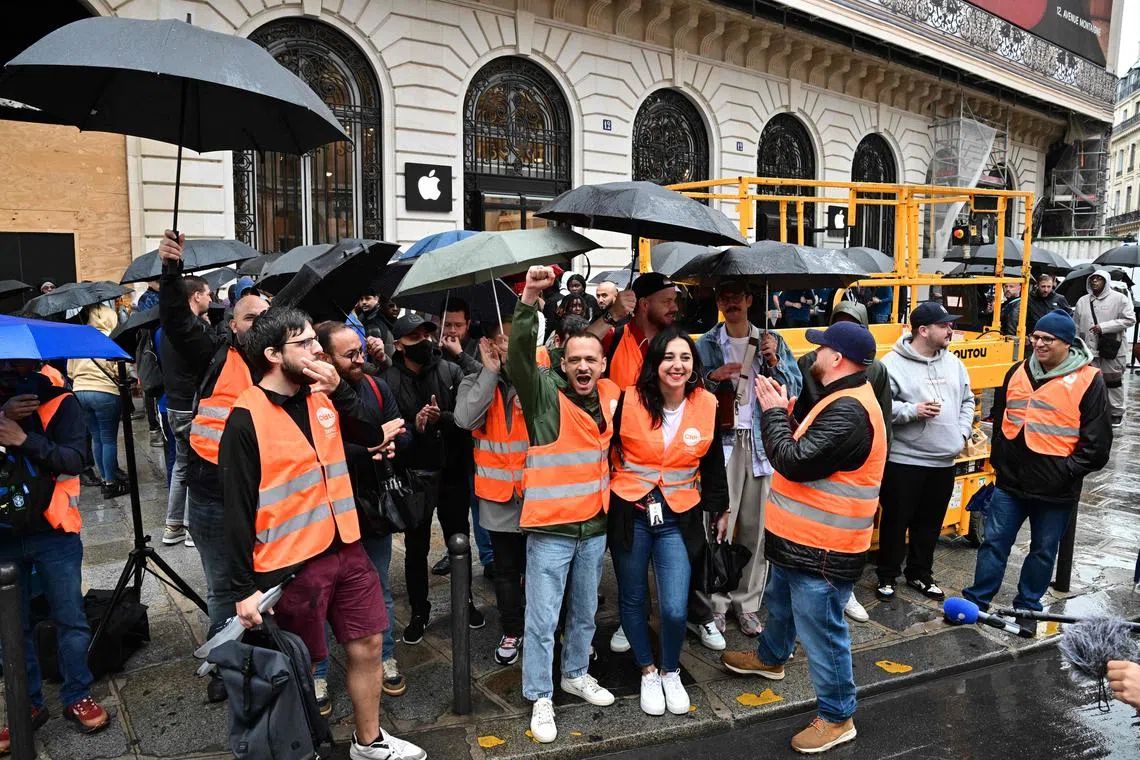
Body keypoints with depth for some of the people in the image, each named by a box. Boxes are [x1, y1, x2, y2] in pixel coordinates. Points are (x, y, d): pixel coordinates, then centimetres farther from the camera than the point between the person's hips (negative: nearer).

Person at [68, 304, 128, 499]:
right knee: (109, 439, 2)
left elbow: (70, 371, 16)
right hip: (104, 392, -6)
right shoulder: (109, 337, -7)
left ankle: (104, 478, 23)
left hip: (79, 392, 6)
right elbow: (119, 367, -13)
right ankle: (111, 484, 7)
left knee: (96, 437, 15)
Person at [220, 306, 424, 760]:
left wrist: (339, 391, -7)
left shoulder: (322, 397, 6)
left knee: (367, 645, 14)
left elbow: (372, 436, 6)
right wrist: (245, 588, -15)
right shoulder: (246, 420, -14)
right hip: (291, 564, -6)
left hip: (346, 548, 6)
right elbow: (238, 511, -14)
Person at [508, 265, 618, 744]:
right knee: (542, 619, 5)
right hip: (550, 528, -5)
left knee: (585, 611, 21)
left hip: (595, 525, 5)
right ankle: (540, 698, 23)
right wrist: (529, 300, -40)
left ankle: (576, 675, 43)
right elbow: (519, 353, -30)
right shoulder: (545, 394, -13)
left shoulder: (611, 395, 3)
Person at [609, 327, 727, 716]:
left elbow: (713, 464, 10)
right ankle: (648, 672, 37)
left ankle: (670, 672, 24)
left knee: (675, 609, -7)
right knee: (633, 599, 13)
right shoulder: (629, 401, -12)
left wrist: (720, 509, 17)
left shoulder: (707, 405, -4)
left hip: (678, 517, 1)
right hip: (629, 513, 0)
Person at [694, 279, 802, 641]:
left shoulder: (772, 341, 10)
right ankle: (711, 610, 4)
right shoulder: (706, 344, 5)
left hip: (761, 441, 2)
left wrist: (774, 360, -9)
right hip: (720, 440, -2)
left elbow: (794, 387, 5)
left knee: (757, 527, 6)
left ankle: (747, 604, 20)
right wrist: (713, 377, -15)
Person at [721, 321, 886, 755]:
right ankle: (770, 658, 55)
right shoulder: (843, 399, 9)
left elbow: (795, 461, -29)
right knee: (781, 602, 30)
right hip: (802, 538, 11)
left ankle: (837, 718, 21)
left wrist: (773, 412, -16)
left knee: (821, 631, 3)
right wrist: (781, 411, 0)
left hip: (822, 548, -11)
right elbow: (806, 448, 12)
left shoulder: (848, 412, -26)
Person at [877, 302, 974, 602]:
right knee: (896, 521, 6)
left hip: (944, 460, 6)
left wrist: (962, 433, 6)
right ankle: (887, 576, 21)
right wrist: (912, 411, -22)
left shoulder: (953, 363, 9)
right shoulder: (894, 363, -12)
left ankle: (920, 574, 33)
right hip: (903, 460, -6)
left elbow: (967, 400, 18)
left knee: (930, 523, 16)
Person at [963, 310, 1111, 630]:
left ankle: (1027, 608, 28)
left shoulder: (1088, 381, -8)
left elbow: (1097, 441, -7)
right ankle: (976, 601, 18)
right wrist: (998, 457, 11)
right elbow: (1000, 418, 17)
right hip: (1010, 481, 3)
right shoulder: (1018, 372, 6)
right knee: (994, 542, 8)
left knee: (1043, 551, 13)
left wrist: (1069, 470, -12)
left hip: (1055, 490, -3)